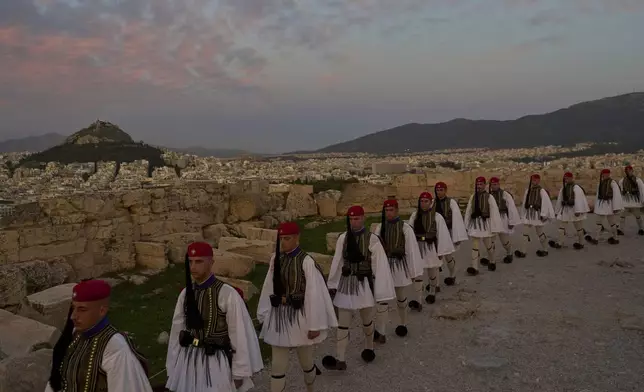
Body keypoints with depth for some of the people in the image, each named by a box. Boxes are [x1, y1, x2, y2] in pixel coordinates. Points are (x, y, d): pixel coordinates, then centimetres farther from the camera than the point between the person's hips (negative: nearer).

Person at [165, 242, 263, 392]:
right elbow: (176, 331, 6)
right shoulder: (185, 294, 0)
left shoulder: (227, 294, -17)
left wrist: (239, 372, -9)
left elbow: (239, 335, -13)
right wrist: (172, 368, 10)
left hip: (215, 363, -5)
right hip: (187, 362, 5)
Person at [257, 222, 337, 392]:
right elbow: (269, 288, 6)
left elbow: (314, 294, -15)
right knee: (278, 365, 7)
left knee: (305, 361, 16)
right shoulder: (275, 259, 0)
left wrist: (315, 325, -13)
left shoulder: (306, 262, -17)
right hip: (278, 316, 4)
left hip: (299, 317, -4)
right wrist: (265, 315, 9)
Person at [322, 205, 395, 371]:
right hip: (345, 283, 3)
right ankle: (340, 360, 10)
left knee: (367, 320, 18)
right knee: (342, 323, 4)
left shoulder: (372, 239, -14)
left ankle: (369, 348, 42)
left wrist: (380, 290, -11)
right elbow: (337, 262, 4)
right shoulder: (343, 238, -2)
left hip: (364, 284, -3)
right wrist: (332, 284, 7)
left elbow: (380, 265, -11)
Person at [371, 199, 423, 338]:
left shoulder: (405, 228, -10)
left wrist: (414, 272, -5)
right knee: (382, 300, -2)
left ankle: (402, 324, 39)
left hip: (400, 267, -1)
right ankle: (380, 332, 3)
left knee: (401, 298, 17)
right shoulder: (379, 227, -2)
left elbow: (412, 250, -7)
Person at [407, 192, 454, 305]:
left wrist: (441, 252, -8)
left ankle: (432, 293, 43)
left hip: (431, 248, -1)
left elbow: (442, 235, -9)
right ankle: (418, 300, 4)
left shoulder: (437, 217, -11)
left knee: (432, 273, 17)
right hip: (417, 247, 1)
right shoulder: (414, 215, -3)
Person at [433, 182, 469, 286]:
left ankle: (452, 276, 38)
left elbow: (457, 219, -11)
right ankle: (436, 284, 1)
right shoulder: (433, 203, 3)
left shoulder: (451, 202, -9)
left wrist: (457, 237, -12)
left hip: (448, 233, -3)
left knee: (448, 257, 11)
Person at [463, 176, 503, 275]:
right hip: (475, 224, 3)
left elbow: (494, 212, -9)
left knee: (488, 245, 14)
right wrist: (466, 225, 8)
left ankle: (492, 262, 39)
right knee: (475, 246, -1)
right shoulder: (473, 197, 3)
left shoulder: (489, 197, -9)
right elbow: (468, 211, 7)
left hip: (485, 223, -3)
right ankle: (474, 268, 0)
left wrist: (494, 228, -9)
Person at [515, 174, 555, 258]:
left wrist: (543, 215, -14)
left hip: (537, 214, -5)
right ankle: (522, 251, 6)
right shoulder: (528, 191, 7)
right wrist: (522, 214, 18)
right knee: (525, 233, 2)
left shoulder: (542, 191, -9)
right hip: (528, 214, 5)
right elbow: (524, 203, 15)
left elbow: (546, 203, -11)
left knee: (540, 233, 8)